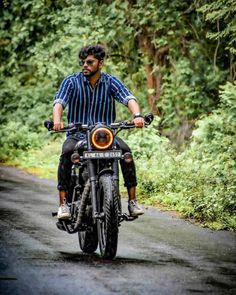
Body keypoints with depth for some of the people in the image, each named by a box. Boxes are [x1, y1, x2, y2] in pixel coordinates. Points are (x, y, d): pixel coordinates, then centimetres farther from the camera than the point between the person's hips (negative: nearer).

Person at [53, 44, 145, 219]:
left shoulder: (111, 82, 2)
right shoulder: (72, 82, 0)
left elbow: (129, 98, -13)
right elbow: (59, 102, -15)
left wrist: (137, 115, -35)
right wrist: (57, 120, -38)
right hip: (77, 135, -1)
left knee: (125, 151, -26)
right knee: (67, 152, -32)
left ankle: (133, 200, -18)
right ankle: (63, 203, -27)